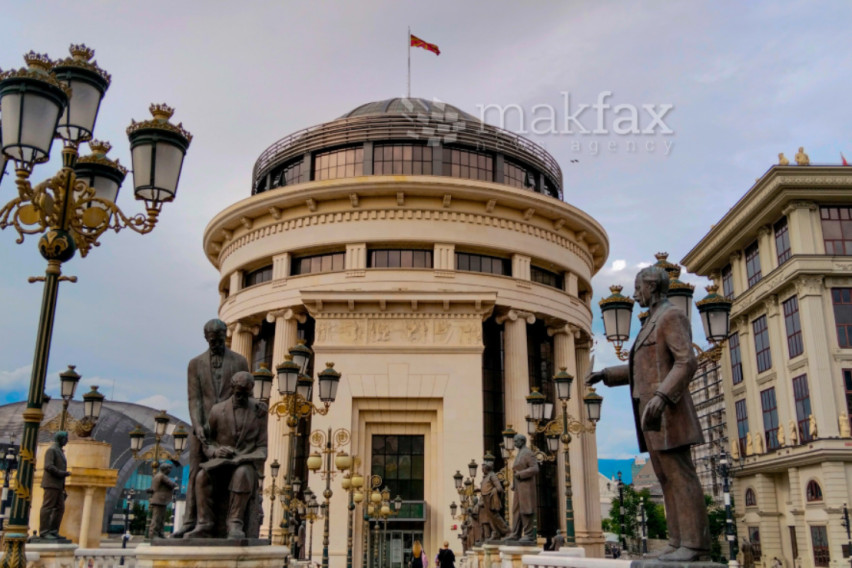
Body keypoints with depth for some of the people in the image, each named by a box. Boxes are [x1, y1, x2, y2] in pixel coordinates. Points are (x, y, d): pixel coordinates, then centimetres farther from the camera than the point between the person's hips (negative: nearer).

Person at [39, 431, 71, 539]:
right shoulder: (51, 450, -7)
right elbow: (48, 466, -19)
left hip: (58, 485, 9)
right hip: (51, 484, -9)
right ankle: (43, 532, -6)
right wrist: (63, 473, -18)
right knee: (47, 508, -7)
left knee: (60, 508, 6)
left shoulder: (59, 451, 22)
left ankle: (53, 531, 9)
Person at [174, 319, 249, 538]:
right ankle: (190, 522, 5)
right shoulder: (195, 363, 7)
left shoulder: (239, 361, 5)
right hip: (203, 426, 2)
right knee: (196, 474, 2)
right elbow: (194, 398, -1)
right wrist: (197, 426, -15)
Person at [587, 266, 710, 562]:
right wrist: (605, 374, 24)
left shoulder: (672, 315, -8)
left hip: (665, 409, -10)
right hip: (652, 411, 10)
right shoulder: (654, 324, 23)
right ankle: (680, 542, 7)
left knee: (680, 476, -9)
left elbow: (687, 363, -19)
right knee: (667, 478, 6)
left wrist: (662, 397, -31)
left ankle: (695, 543, -7)